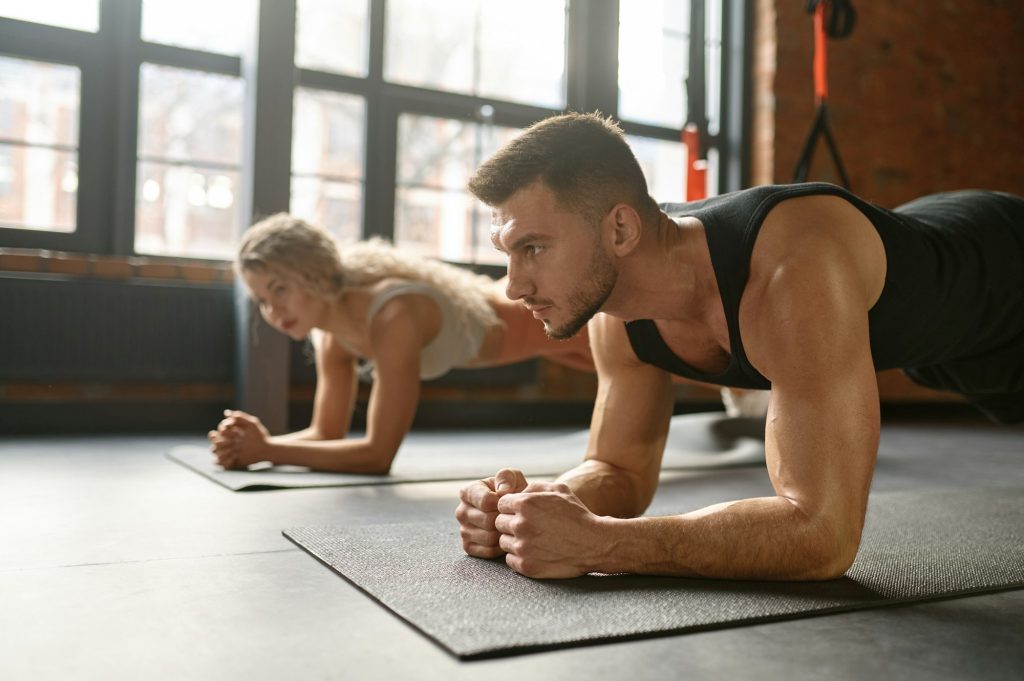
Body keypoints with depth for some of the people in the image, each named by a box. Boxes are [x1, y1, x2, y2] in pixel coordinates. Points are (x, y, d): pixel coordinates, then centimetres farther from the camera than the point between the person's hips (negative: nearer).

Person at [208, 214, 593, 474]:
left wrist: (268, 451, -40)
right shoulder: (330, 331, -17)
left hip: (536, 318, -7)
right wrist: (258, 443, -27)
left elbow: (379, 455, -41)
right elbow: (327, 434, -9)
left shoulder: (394, 317, -43)